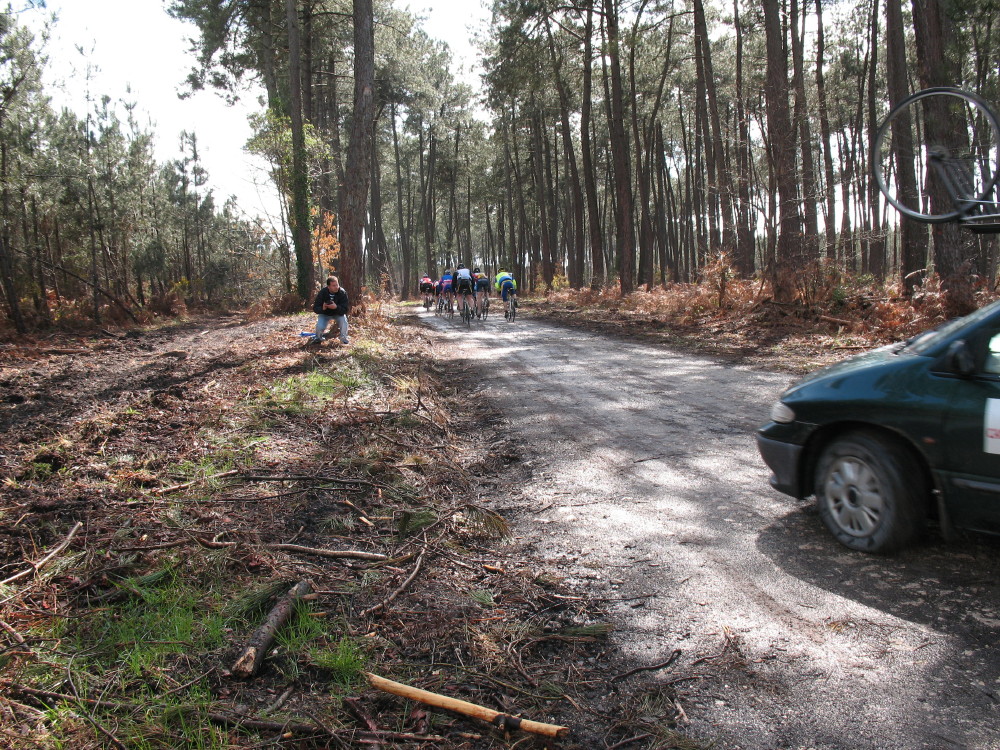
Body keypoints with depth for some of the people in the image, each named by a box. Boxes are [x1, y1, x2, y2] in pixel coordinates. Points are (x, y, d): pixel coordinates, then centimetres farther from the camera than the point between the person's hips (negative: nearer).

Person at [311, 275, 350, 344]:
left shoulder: (342, 293, -25)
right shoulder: (322, 293, -22)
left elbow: (344, 310, -27)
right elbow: (315, 308, -20)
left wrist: (336, 307, -49)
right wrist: (322, 308, -43)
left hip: (338, 314, 0)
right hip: (325, 314, 0)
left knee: (343, 318, -32)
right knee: (319, 327, -25)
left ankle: (343, 339, -7)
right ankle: (318, 338, 13)